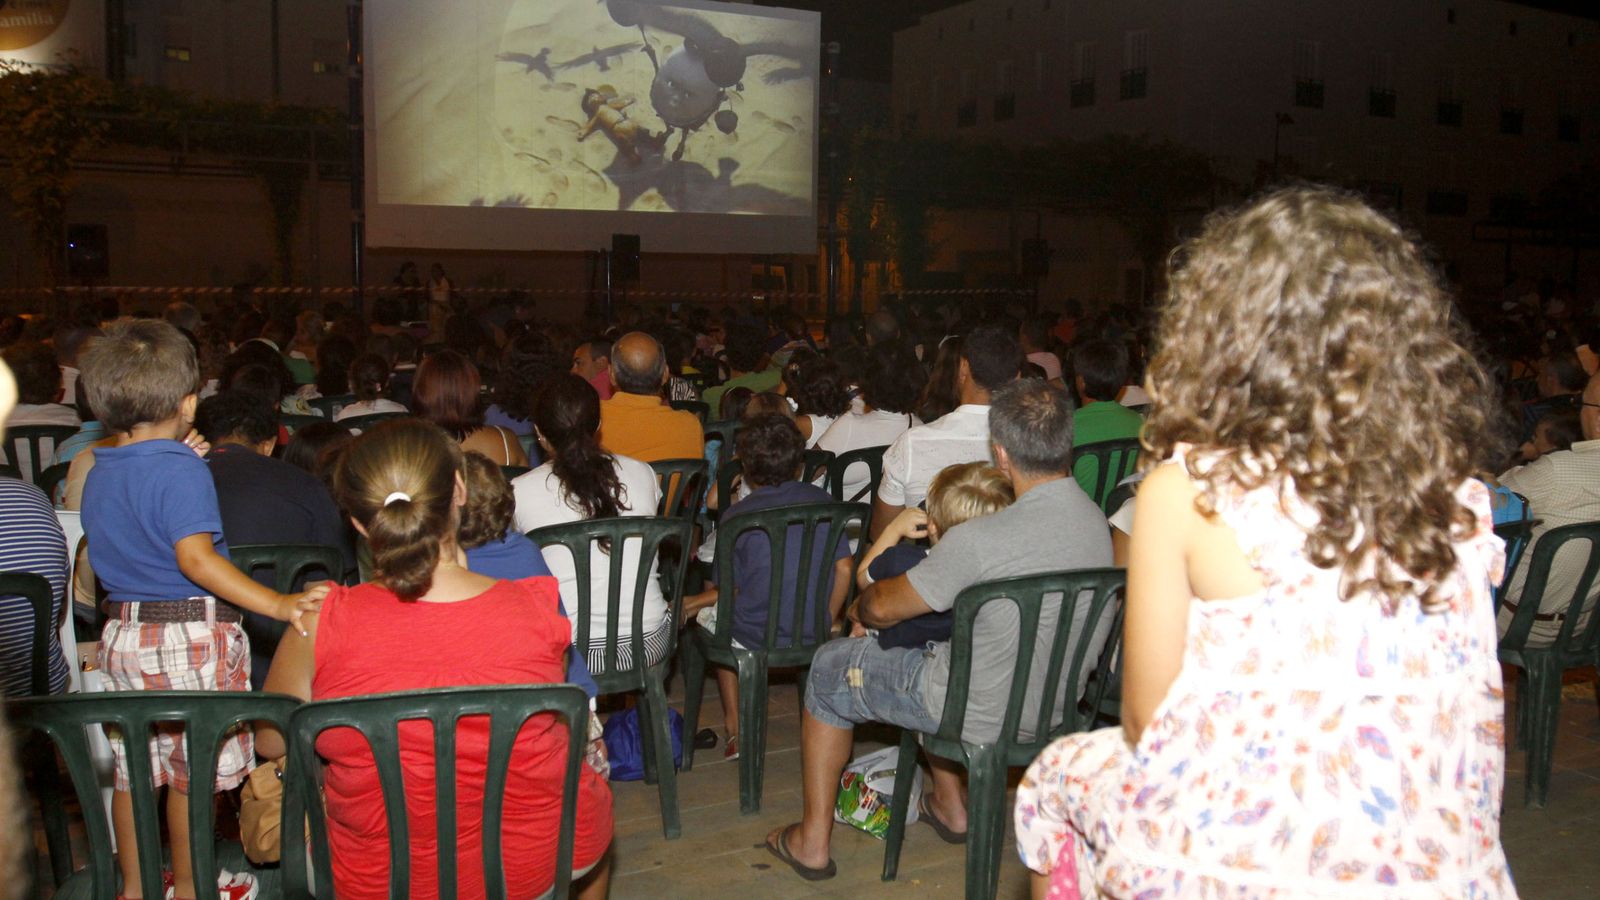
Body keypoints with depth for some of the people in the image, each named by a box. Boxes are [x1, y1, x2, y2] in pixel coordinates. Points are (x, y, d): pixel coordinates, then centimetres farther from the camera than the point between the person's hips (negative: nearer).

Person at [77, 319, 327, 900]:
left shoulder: (98, 475, 7)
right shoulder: (182, 471, -19)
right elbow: (196, 558, -30)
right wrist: (276, 605, -39)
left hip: (121, 635, 8)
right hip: (190, 638, -8)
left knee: (131, 769, 18)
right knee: (192, 774, 8)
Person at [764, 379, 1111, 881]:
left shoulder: (978, 541, -31)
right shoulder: (1095, 519, -8)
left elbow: (883, 607, -16)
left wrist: (861, 609, 7)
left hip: (984, 717, -7)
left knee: (830, 667, 14)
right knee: (928, 653, 33)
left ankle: (812, 841, 23)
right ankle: (949, 805, 40)